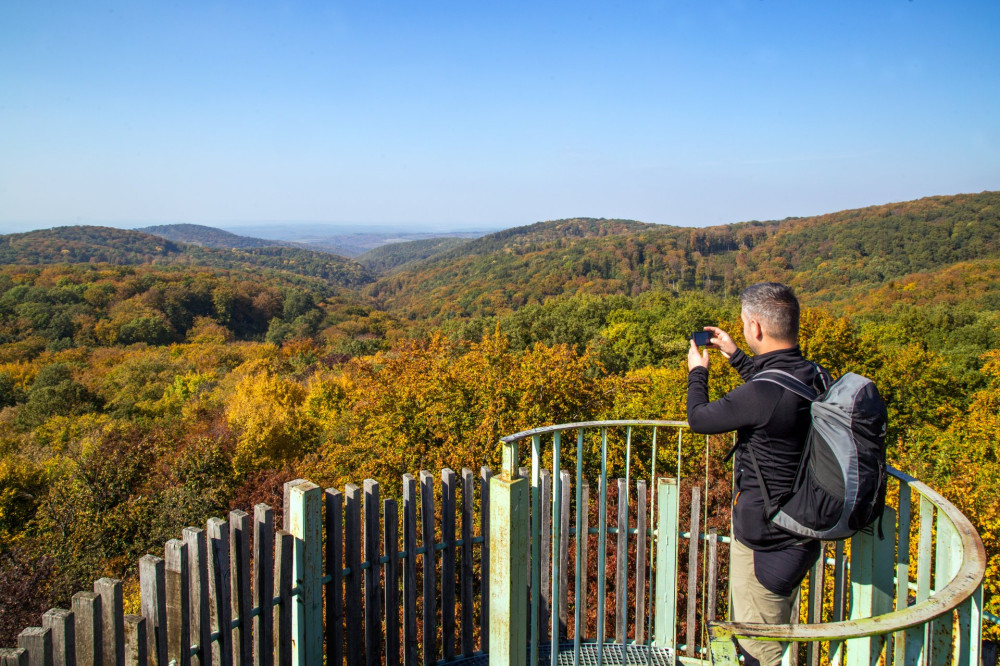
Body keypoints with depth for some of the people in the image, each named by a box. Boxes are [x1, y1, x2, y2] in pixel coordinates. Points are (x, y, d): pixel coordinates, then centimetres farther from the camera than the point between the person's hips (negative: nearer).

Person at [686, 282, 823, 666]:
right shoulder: (814, 376, -3)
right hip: (800, 530, 9)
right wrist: (735, 356, 27)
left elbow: (699, 419, -12)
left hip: (764, 542, -9)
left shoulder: (762, 395, -29)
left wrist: (697, 372, 6)